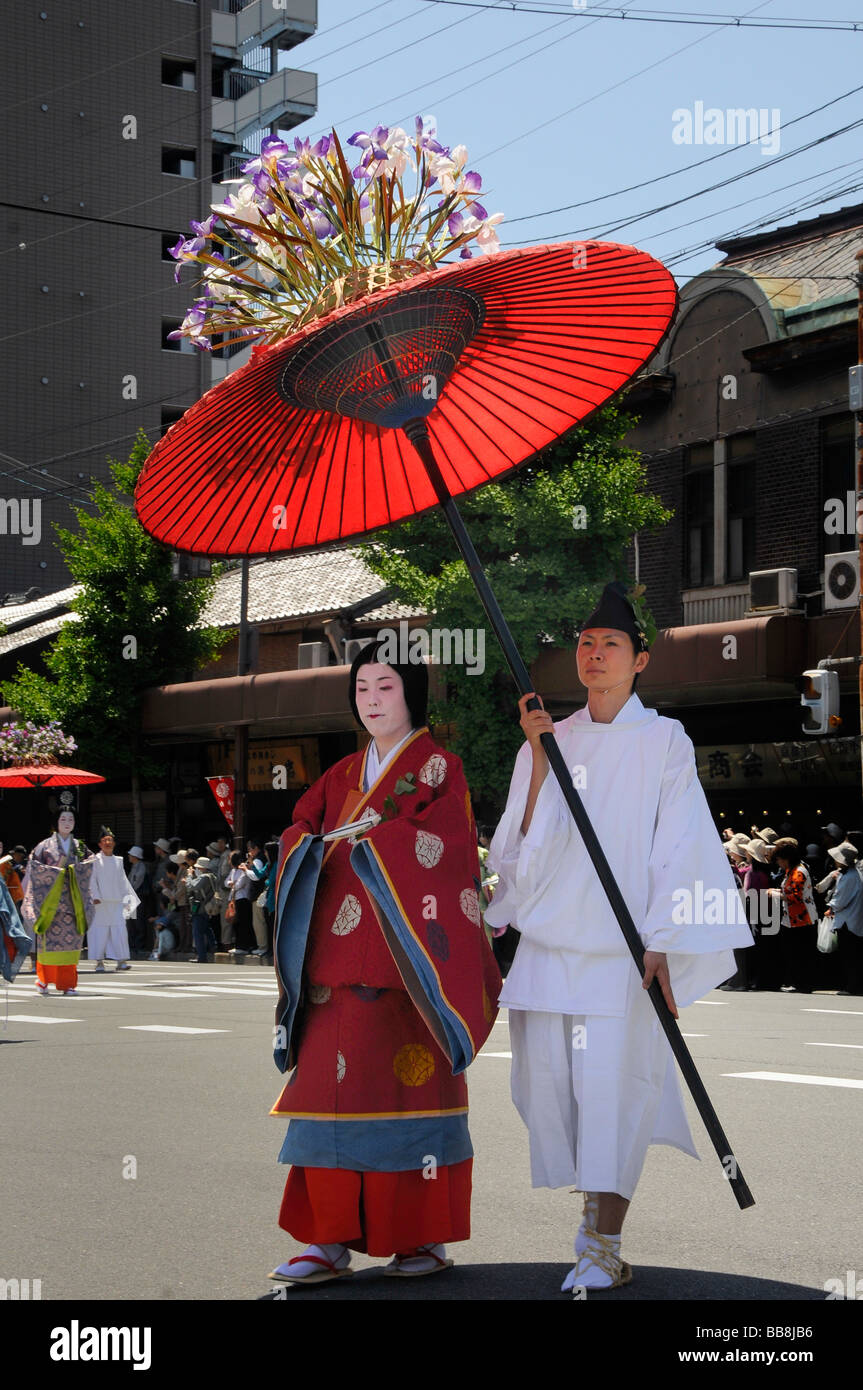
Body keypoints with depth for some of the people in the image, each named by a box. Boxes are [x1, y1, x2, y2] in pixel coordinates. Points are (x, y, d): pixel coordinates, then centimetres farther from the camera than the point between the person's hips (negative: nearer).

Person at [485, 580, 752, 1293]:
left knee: (612, 1086, -9)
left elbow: (677, 849, -2)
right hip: (551, 939, 4)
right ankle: (596, 1208, 21)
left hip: (623, 942, -3)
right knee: (550, 1078, 1)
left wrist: (660, 946, -10)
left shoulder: (665, 740, 3)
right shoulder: (550, 740, 12)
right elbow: (525, 843, 3)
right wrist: (539, 755, -7)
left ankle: (603, 1250, -5)